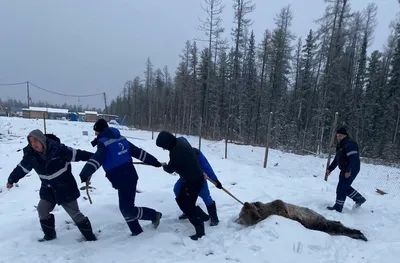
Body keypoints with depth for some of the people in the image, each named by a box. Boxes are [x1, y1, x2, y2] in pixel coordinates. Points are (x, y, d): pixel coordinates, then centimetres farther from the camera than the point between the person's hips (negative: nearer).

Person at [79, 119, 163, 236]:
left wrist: (85, 173, -39)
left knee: (127, 210, -1)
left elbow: (97, 159, -29)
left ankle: (154, 215, 10)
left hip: (123, 181, -9)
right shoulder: (121, 138, 11)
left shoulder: (103, 143, -11)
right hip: (130, 177, 9)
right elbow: (138, 151, 12)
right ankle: (136, 231, 24)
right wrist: (154, 161, 14)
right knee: (126, 208, 17)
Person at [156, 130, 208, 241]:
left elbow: (170, 169, -14)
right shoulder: (180, 142, 2)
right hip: (193, 177, 9)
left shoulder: (176, 150, -27)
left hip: (193, 180, -9)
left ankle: (200, 230, 10)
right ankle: (202, 216, 29)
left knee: (188, 205, 0)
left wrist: (164, 166, 6)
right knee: (181, 200, 19)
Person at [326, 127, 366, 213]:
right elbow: (336, 159, 19)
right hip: (344, 170, 10)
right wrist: (330, 169, 14)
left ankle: (338, 207, 4)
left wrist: (349, 171, -32)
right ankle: (359, 198, 35)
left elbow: (353, 159, -27)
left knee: (341, 188, -6)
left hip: (351, 171, -10)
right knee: (345, 187, 19)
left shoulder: (350, 144, -17)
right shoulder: (340, 145, 15)